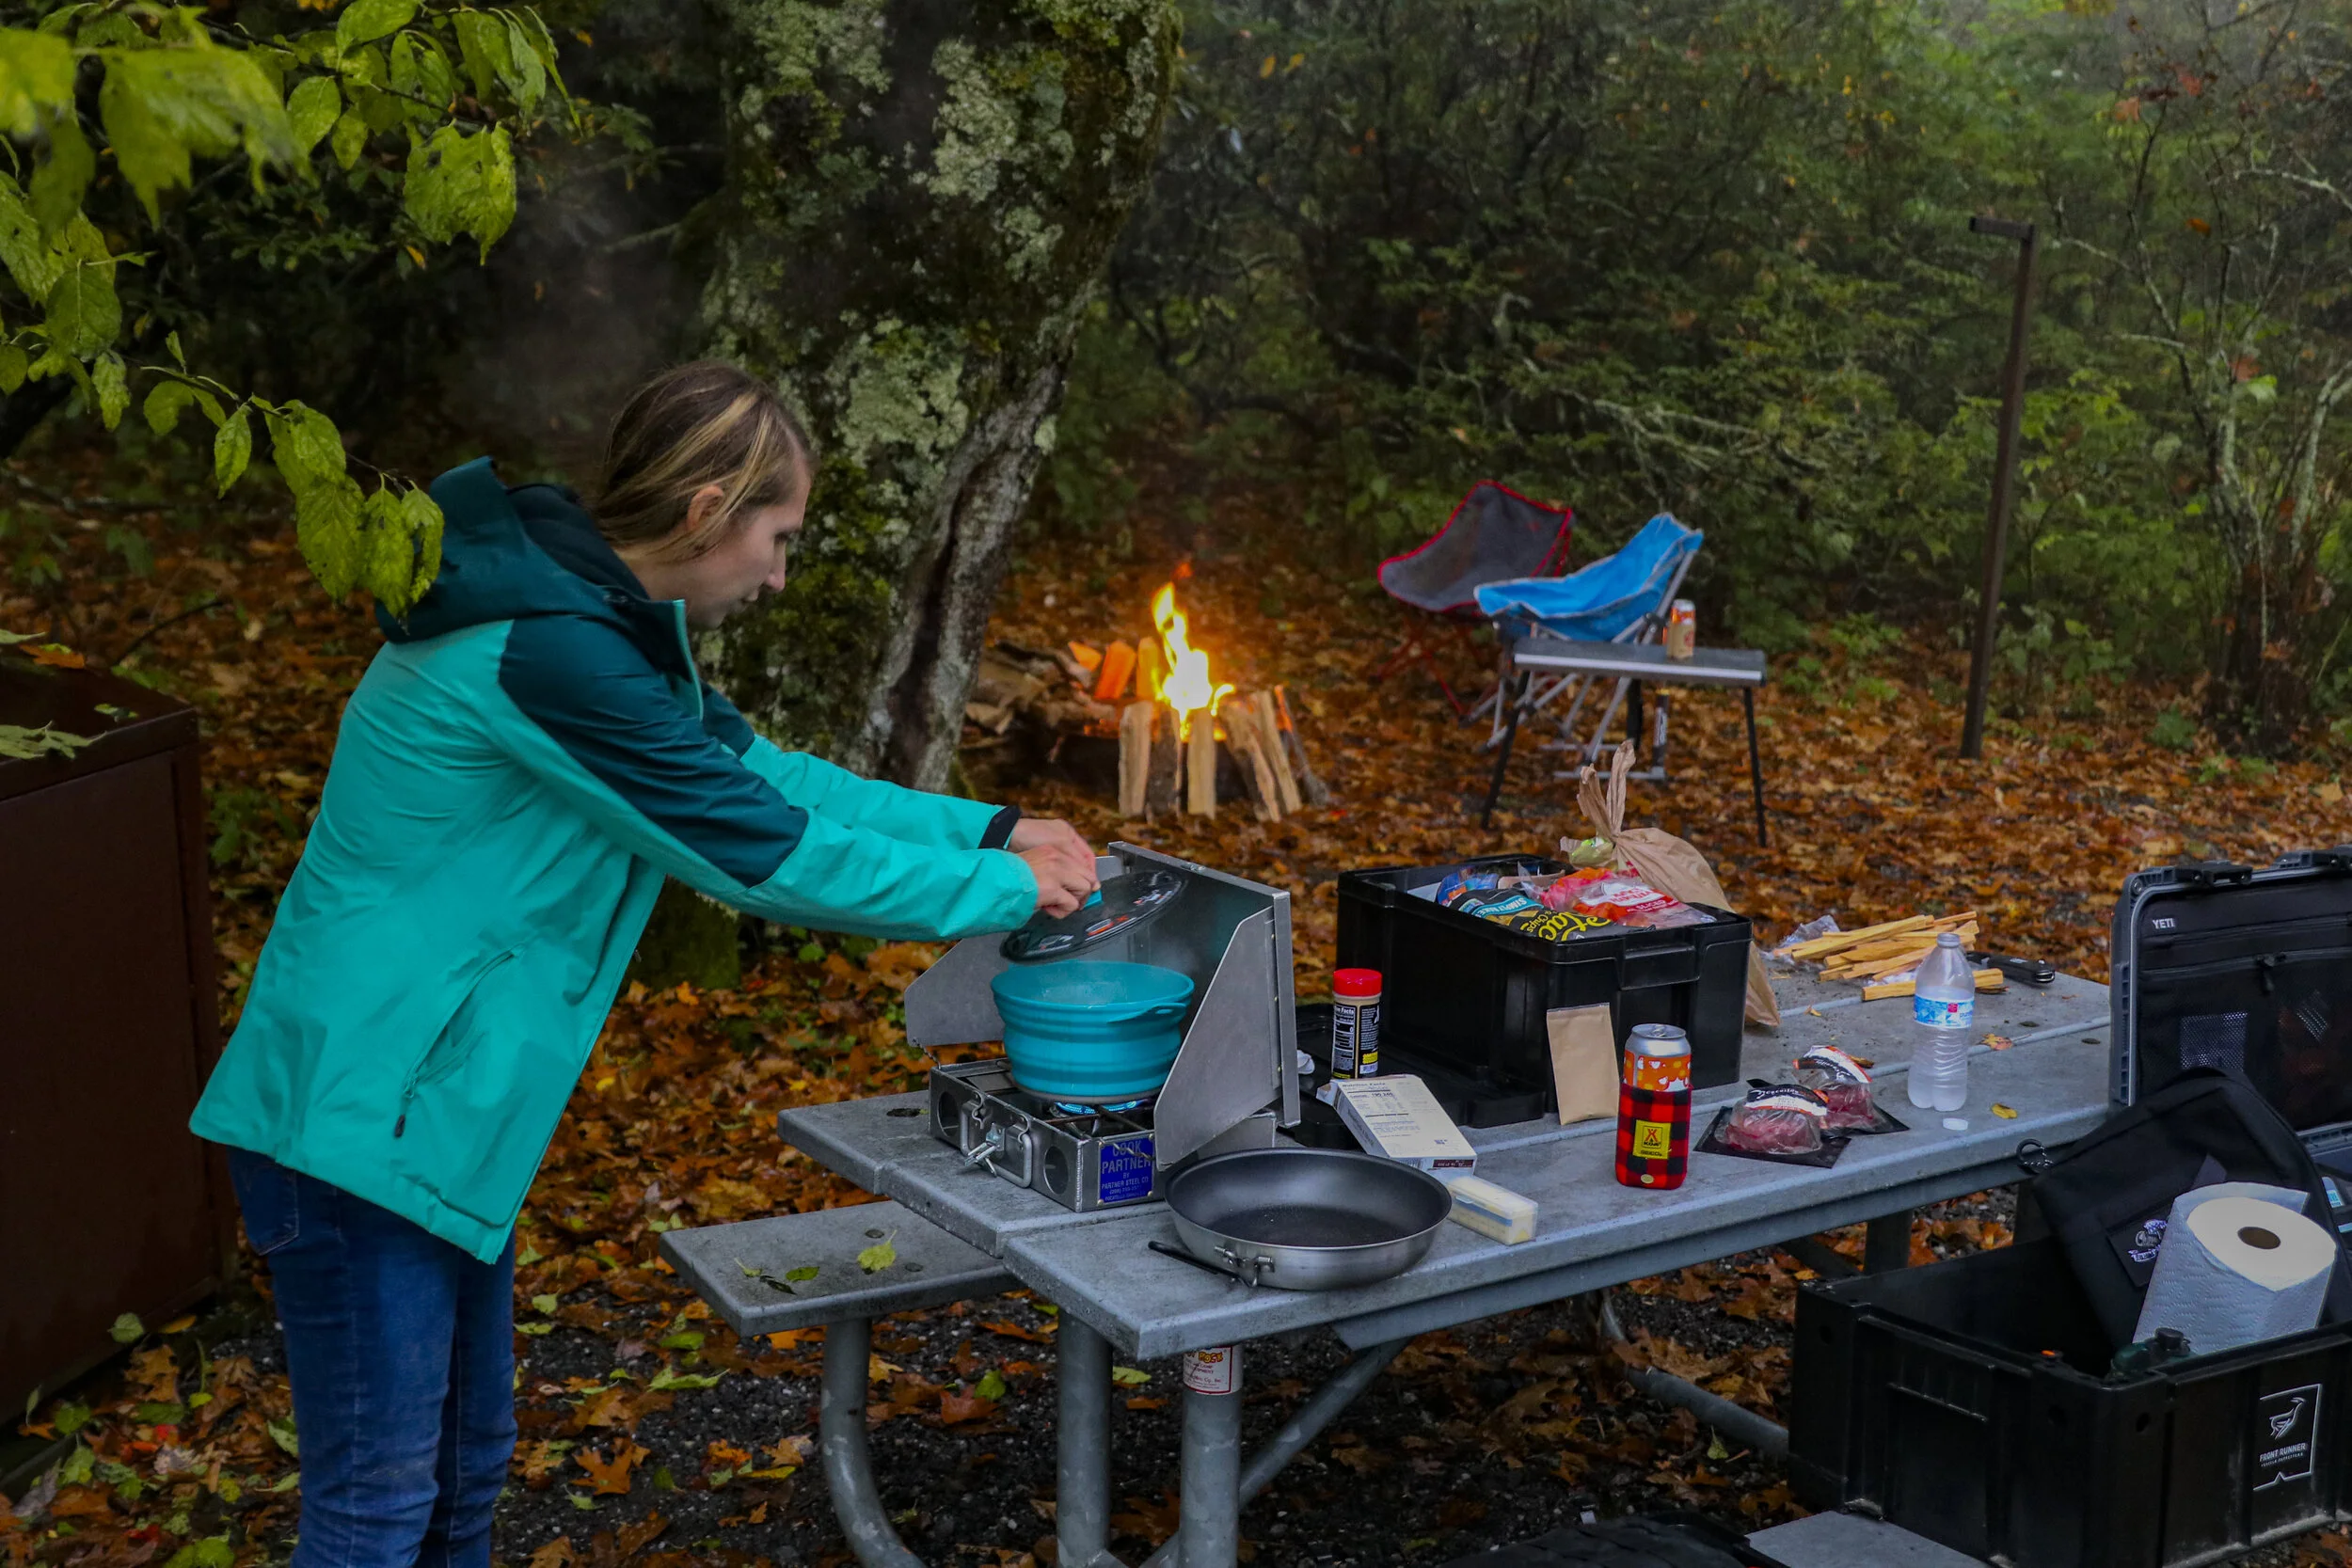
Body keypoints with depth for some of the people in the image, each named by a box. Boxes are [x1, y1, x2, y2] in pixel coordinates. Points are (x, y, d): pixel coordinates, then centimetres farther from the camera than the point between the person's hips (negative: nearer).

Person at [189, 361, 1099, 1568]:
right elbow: (762, 850, -22)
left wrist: (989, 830, 7)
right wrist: (1002, 892, -10)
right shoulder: (548, 650, -25)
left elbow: (757, 775, 13)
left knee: (465, 1466, 20)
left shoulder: (599, 616, 7)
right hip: (359, 1113, -10)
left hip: (432, 1106, 10)